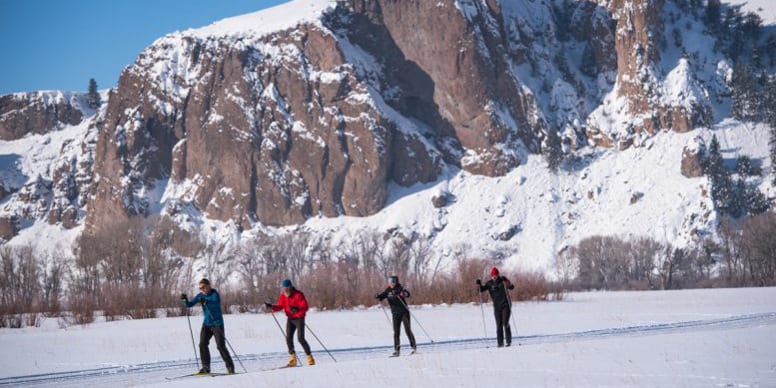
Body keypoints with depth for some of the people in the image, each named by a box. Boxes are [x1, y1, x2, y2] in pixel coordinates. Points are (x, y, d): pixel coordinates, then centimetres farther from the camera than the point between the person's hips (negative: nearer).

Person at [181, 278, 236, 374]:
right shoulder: (200, 295, 4)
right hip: (207, 324, 6)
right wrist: (185, 299, -15)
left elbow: (217, 303, -34)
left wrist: (206, 302, -49)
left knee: (221, 346, -8)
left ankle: (230, 367, 1)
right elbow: (189, 305, 5)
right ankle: (206, 367, -1)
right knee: (202, 344, -7)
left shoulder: (215, 294, -13)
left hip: (217, 323, -6)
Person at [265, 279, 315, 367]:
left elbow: (305, 307, -22)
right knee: (288, 338, -3)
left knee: (300, 338, -13)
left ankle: (310, 357, -2)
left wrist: (297, 309, -40)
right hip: (290, 319, 6)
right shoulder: (283, 296, 2)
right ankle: (293, 359, 4)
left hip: (299, 318, -6)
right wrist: (271, 307, -10)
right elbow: (280, 307, 8)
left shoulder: (298, 295, -17)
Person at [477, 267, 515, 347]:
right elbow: (482, 289, -2)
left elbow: (512, 287, -9)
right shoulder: (489, 283, 2)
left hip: (506, 305, -2)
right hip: (497, 306, 2)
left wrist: (507, 282, -28)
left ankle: (509, 341, -3)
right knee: (499, 325, 1)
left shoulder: (502, 280, -3)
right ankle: (500, 343, 4)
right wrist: (479, 285, -22)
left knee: (505, 323, -10)